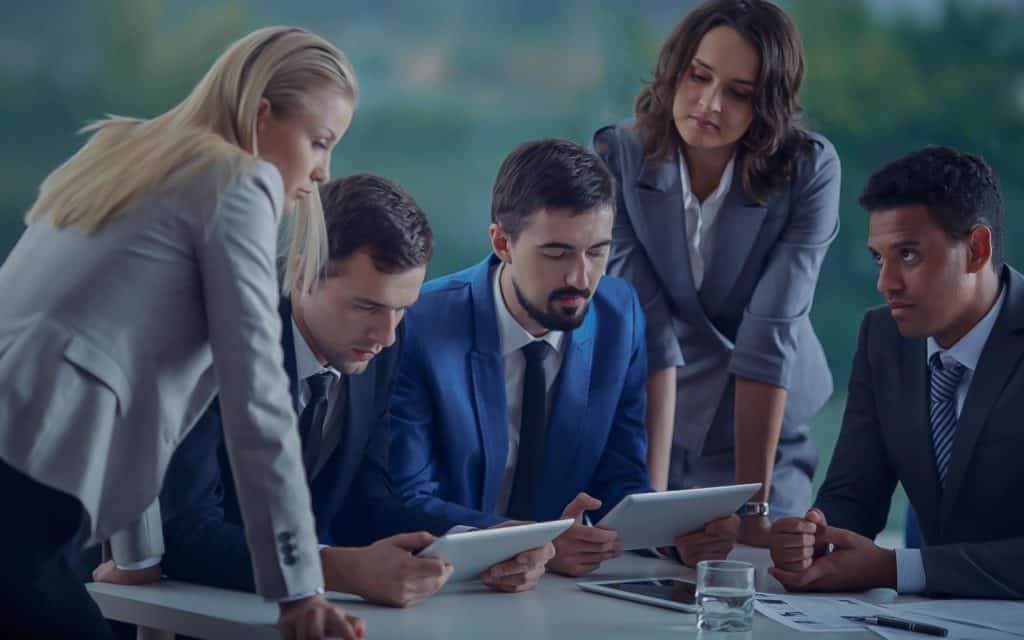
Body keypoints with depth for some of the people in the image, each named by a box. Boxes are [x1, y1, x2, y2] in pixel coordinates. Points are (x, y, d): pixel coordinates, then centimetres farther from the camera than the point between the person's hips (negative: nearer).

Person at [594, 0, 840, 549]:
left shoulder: (811, 170, -17)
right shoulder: (617, 158, -15)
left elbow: (770, 337, -23)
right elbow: (646, 331, -22)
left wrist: (755, 509, -26)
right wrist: (652, 495, -28)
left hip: (765, 438, -1)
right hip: (645, 432, 1)